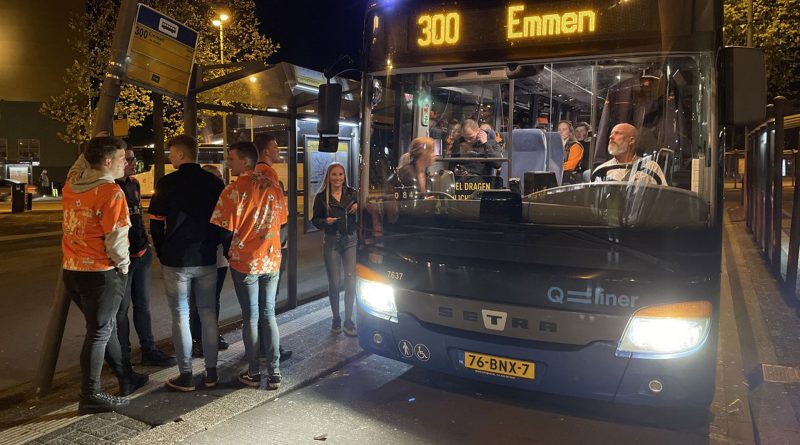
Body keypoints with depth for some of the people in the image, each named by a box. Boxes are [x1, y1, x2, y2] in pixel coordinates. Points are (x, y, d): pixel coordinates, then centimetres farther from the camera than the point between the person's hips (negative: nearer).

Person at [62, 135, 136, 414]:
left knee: (104, 326, 19)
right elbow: (115, 238, -18)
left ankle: (125, 377, 33)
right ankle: (90, 396, 10)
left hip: (72, 270, 8)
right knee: (99, 332, 2)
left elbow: (80, 166, 30)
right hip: (101, 273, -8)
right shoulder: (111, 192, -16)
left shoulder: (72, 184, 6)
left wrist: (94, 149, 19)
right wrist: (123, 265, -3)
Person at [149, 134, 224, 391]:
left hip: (176, 259, -3)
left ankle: (186, 376, 9)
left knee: (181, 316, 5)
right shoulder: (215, 182, 1)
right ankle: (211, 373, 16)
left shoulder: (167, 183, -8)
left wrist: (162, 251, 10)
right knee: (208, 313, 11)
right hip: (207, 259, 3)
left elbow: (156, 223, -4)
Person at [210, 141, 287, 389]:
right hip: (272, 260, 5)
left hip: (245, 263, -4)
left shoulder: (235, 190, -15)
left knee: (251, 318, 7)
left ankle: (253, 373, 17)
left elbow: (225, 230, -12)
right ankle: (274, 373, 14)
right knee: (269, 315, 12)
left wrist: (231, 254, 7)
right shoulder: (273, 186, 2)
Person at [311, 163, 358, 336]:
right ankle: (336, 319, 22)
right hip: (331, 242, -1)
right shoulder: (321, 197, 0)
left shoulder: (352, 194, 5)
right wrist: (325, 221, -17)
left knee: (351, 281, -4)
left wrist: (359, 207, -10)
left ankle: (348, 320, 9)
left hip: (350, 240, 1)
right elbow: (315, 220, 4)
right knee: (334, 283, 4)